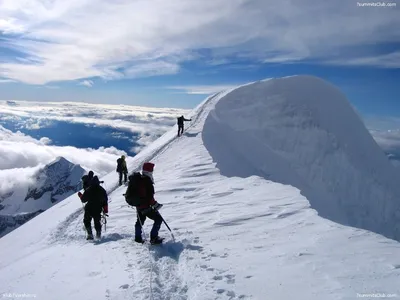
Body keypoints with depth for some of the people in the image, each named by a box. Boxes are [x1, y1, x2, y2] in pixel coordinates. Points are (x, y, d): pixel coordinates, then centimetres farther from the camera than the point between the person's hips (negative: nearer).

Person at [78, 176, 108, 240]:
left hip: (89, 209, -3)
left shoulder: (88, 190, -10)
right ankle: (98, 234, 16)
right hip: (98, 210, 3)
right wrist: (105, 209, 12)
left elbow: (83, 200, -6)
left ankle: (90, 234, 2)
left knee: (87, 221, 14)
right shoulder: (102, 190, 1)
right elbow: (105, 200, 4)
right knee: (97, 222, 18)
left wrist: (80, 195, 14)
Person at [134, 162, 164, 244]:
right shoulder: (147, 181, -22)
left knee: (140, 221, 27)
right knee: (158, 219, -2)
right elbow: (149, 196, -26)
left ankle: (138, 238, 39)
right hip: (146, 206, -9)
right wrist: (155, 204, -19)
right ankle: (153, 238, -4)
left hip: (138, 205, 9)